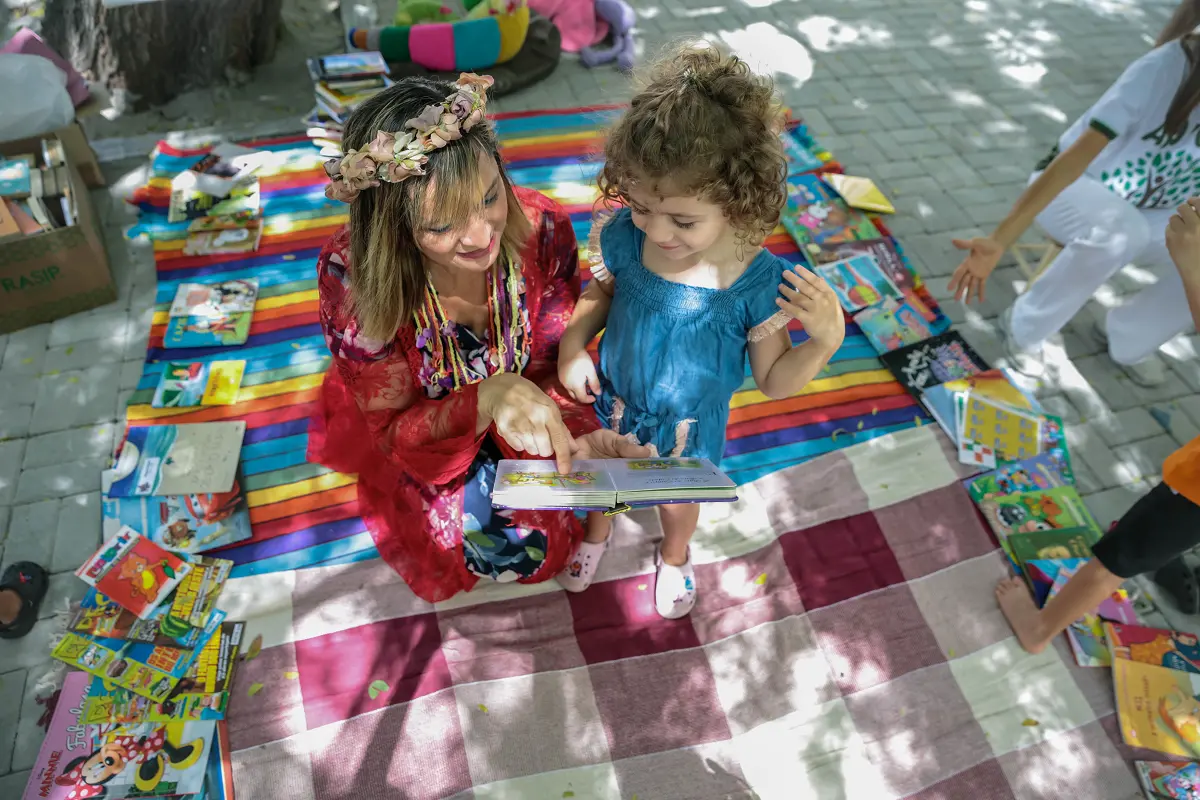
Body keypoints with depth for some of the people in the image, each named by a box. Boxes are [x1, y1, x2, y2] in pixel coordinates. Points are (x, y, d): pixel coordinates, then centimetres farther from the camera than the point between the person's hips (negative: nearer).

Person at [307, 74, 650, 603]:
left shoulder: (542, 229, -25)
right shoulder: (352, 272, -31)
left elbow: (548, 369, -13)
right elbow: (396, 431, -23)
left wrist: (574, 435, -35)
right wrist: (488, 399, -44)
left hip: (515, 427, 2)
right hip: (412, 441, -2)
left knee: (545, 542, -14)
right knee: (502, 550, -18)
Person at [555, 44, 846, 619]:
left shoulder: (760, 282, -30)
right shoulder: (623, 237, -25)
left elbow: (774, 382, -17)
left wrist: (825, 340, -34)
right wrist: (572, 345, -18)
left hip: (691, 428, -1)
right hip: (613, 408, 2)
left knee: (679, 501, 29)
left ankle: (675, 558, 65)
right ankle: (595, 535, 67)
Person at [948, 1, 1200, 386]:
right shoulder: (1167, 67, -29)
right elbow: (1078, 155, -35)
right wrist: (999, 240, -43)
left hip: (1145, 212, 6)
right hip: (1074, 188, -5)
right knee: (1121, 230, -38)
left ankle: (1127, 339, 8)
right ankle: (1024, 329, -16)